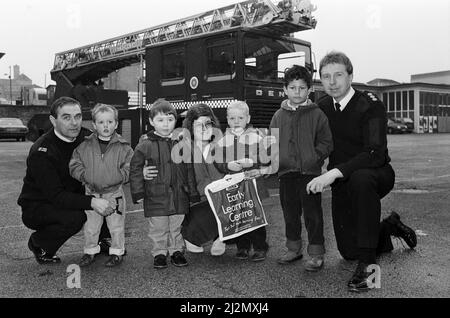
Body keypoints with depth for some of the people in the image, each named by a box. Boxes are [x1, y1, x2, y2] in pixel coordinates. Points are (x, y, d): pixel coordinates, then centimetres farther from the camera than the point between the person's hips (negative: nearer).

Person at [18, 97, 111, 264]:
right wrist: (91, 202, -42)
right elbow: (55, 196, -30)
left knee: (105, 203, -10)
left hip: (70, 198, 7)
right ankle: (38, 244, -3)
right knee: (74, 218, -33)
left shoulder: (81, 139, -4)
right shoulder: (42, 152, -26)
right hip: (36, 207, -6)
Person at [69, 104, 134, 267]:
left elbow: (129, 169, -7)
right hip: (92, 193, 2)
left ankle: (117, 252, 27)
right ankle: (90, 251, 32)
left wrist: (117, 177, -20)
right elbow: (74, 165, 1)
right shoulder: (85, 145, -2)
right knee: (90, 226, 14)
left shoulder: (123, 147, -7)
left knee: (116, 225, 10)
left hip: (114, 193, -2)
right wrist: (85, 176, -13)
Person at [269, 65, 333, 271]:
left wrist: (315, 157, -12)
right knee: (290, 213, 13)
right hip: (286, 172, 4)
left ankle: (316, 253, 11)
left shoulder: (317, 114, 0)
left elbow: (326, 142, 1)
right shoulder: (279, 116, 9)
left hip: (310, 171, -3)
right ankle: (293, 248, 29)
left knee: (312, 213, 0)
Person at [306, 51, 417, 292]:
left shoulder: (370, 105, -17)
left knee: (360, 178, -42)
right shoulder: (322, 107, 2)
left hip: (376, 174, -5)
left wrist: (334, 173, -40)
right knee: (348, 252, 5)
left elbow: (375, 153, -29)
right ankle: (389, 227, 35)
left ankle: (367, 263, -31)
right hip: (341, 184, 5)